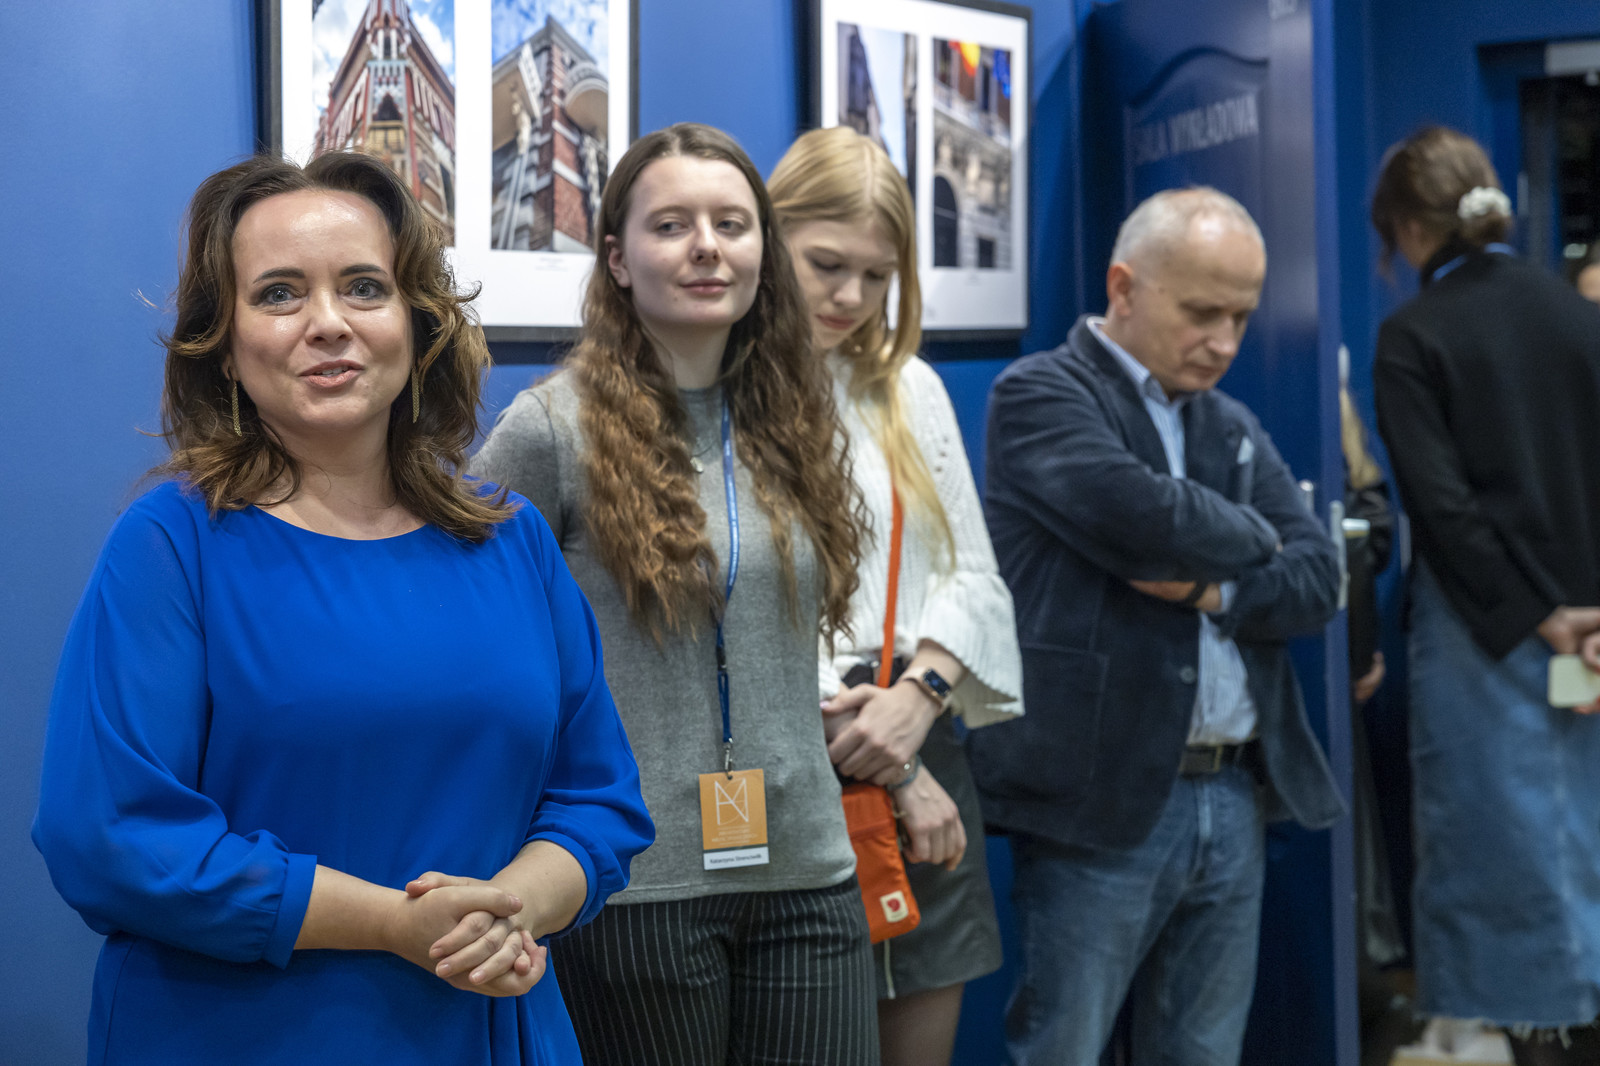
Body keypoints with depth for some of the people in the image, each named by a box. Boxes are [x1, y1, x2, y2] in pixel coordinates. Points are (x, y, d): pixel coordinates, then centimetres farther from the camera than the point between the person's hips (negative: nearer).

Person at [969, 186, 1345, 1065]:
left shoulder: (1234, 427, 18)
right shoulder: (1039, 395, -4)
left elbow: (1317, 579, 9)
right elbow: (1143, 515, -21)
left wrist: (1217, 588, -11)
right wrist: (1251, 536, -1)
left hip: (1235, 798, 7)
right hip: (1101, 801, -6)